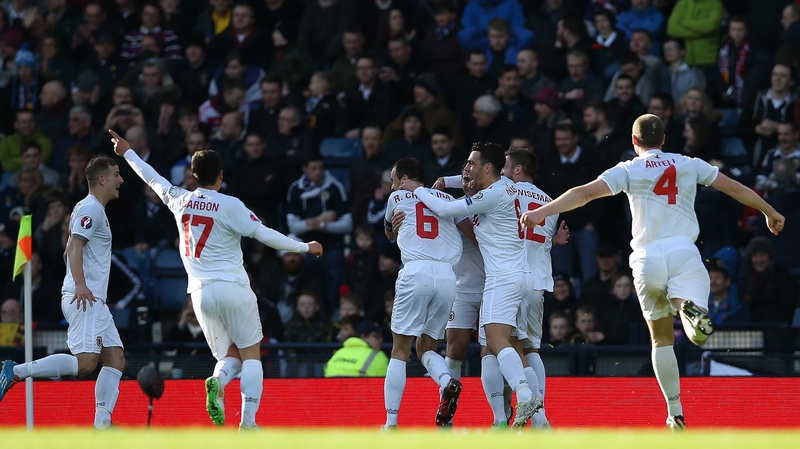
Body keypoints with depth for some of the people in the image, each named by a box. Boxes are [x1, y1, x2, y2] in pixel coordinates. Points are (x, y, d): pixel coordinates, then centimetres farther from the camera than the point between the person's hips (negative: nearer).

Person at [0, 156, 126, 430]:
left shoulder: (93, 209, 23)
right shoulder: (91, 208, -8)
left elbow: (71, 249, 29)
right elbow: (74, 245, -21)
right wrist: (80, 284, -31)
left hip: (92, 299, 11)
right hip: (83, 298, -11)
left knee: (116, 359, 4)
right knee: (85, 362, -21)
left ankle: (102, 424, -3)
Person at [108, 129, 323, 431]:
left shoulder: (180, 200, 7)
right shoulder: (230, 206, -6)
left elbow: (154, 180, 23)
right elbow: (265, 235, -7)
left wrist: (128, 153, 39)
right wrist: (304, 247, 4)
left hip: (201, 292, 5)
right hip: (233, 288, -5)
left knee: (230, 356, 12)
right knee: (251, 354, 3)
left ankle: (217, 382, -23)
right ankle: (248, 423, -11)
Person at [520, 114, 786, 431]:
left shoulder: (628, 170, 7)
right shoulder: (689, 165, 14)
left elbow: (585, 193, -4)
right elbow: (735, 188, 24)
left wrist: (542, 212, -5)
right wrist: (769, 212, 38)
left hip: (647, 258, 0)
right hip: (684, 252, 0)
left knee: (662, 339, 14)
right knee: (699, 333, -14)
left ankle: (675, 414, 13)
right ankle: (691, 309, -49)